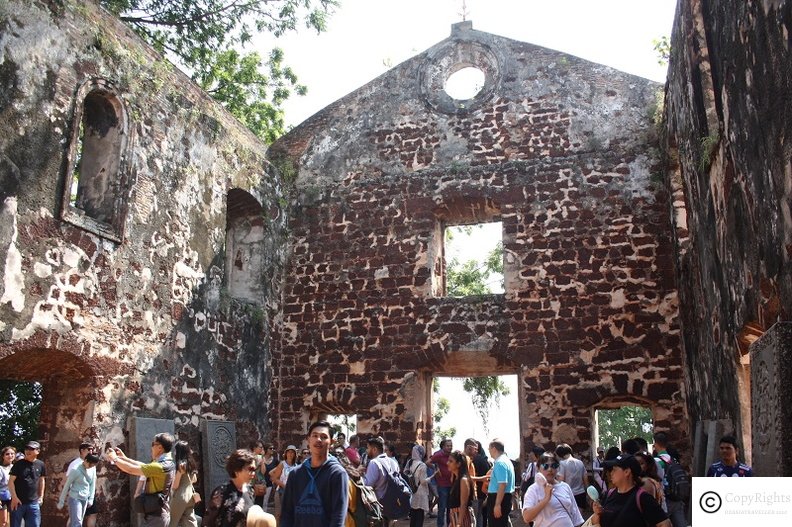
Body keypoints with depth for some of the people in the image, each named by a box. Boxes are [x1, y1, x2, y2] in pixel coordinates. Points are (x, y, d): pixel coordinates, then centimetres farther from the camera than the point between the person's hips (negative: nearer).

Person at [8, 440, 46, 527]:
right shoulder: (19, 464, -6)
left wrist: (41, 496, 12)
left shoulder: (40, 464, 3)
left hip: (33, 503, 3)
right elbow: (11, 481, -6)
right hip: (18, 501, -2)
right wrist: (14, 497, -13)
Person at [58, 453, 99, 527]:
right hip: (75, 499, -6)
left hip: (85, 499, 6)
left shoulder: (93, 468, 0)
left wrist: (91, 498, 7)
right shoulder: (76, 470, -17)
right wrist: (61, 501, -4)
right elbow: (66, 486, -9)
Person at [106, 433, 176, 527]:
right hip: (159, 514, 9)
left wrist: (115, 459, 0)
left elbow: (131, 470, -15)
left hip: (155, 516, -9)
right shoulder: (167, 464, 8)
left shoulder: (160, 466, -22)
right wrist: (124, 458, 21)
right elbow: (144, 466, 21)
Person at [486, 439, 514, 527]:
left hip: (499, 499, -10)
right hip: (506, 497, 10)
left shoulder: (500, 463, -19)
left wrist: (497, 505, -28)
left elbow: (502, 485, -26)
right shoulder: (506, 460, 14)